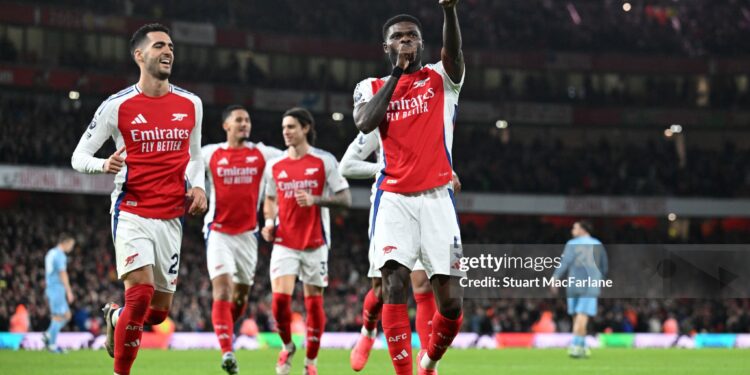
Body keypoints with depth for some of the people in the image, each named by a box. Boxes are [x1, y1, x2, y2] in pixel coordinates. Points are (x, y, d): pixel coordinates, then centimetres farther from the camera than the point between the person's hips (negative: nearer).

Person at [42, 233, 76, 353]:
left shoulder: (51, 253, 17)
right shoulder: (60, 255, -13)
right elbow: (63, 274, -17)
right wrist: (69, 292, -16)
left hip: (50, 288, 10)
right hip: (57, 289, -10)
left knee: (66, 315, 11)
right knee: (59, 316, -6)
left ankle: (48, 335, 3)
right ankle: (52, 344, -5)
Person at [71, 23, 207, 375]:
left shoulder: (190, 104, 7)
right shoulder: (117, 106, -4)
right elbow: (79, 156, 1)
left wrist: (198, 186, 2)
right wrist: (104, 165, -21)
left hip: (171, 217, 4)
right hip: (132, 213, -4)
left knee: (159, 310, 7)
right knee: (140, 293, -20)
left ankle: (114, 317, 40)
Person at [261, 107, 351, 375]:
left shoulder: (324, 161, -2)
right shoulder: (275, 166, 8)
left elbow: (345, 199, -4)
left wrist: (315, 199, -20)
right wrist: (269, 222, 3)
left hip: (315, 243, -2)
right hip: (284, 242, 2)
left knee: (314, 301, 2)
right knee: (280, 298, -13)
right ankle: (287, 346, 12)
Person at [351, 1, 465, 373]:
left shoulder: (440, 78, 9)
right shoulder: (371, 87, 12)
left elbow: (454, 52, -14)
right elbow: (365, 123, -9)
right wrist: (397, 72, -4)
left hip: (436, 197, 0)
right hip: (394, 199, 0)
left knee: (451, 301, -4)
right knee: (394, 282, -19)